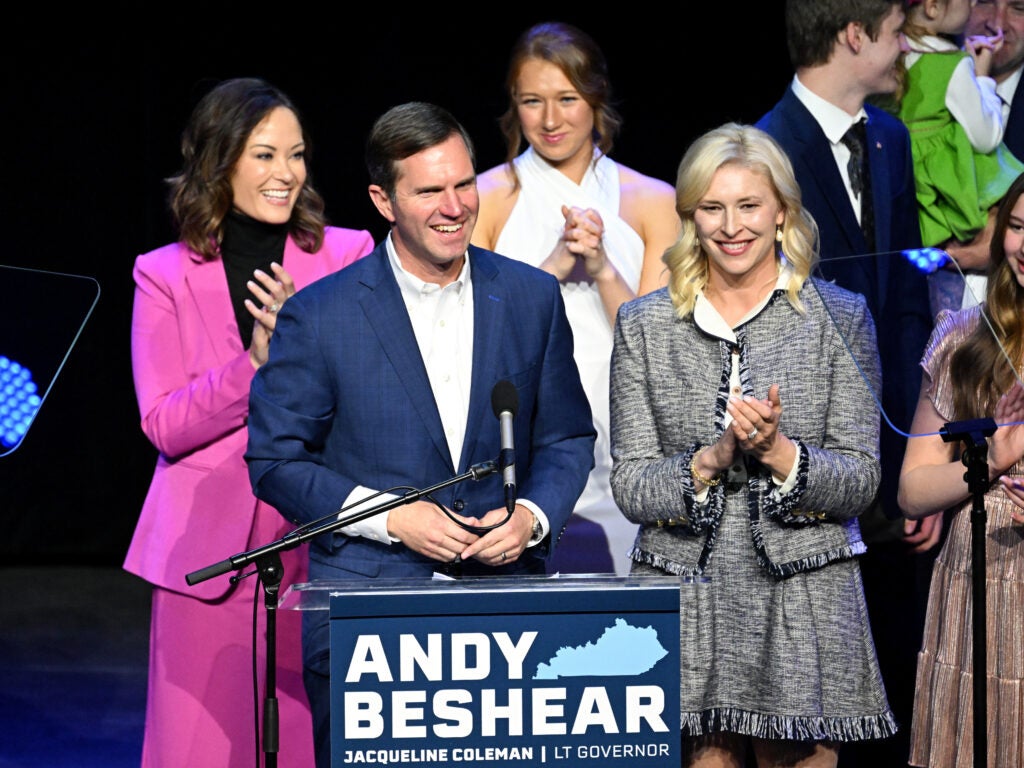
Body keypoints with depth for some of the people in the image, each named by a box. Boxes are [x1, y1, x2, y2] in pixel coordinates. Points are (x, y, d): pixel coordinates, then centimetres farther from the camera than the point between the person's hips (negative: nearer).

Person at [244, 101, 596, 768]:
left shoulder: (532, 298, 6)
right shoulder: (318, 316, -3)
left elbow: (568, 438, 14)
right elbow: (275, 460, 0)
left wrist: (532, 516, -6)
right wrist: (391, 517, -11)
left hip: (505, 600, 2)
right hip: (365, 608, -2)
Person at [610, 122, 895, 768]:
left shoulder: (840, 317, 5)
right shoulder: (645, 325, 7)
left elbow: (860, 483, 1)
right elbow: (631, 487, 2)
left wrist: (780, 454, -16)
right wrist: (711, 460, -15)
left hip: (806, 608, 0)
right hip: (684, 608, 0)